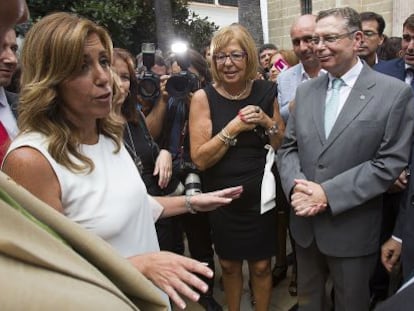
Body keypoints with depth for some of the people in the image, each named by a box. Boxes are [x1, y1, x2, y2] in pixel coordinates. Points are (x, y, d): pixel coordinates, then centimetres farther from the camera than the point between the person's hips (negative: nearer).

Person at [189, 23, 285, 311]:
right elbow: (200, 159, -15)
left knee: (261, 266, 14)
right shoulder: (204, 97, -11)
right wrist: (233, 128, -23)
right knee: (229, 265, 18)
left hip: (259, 197, 1)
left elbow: (284, 145, 3)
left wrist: (267, 122, -15)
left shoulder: (266, 91, -4)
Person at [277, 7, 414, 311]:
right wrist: (296, 185, -15)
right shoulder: (306, 90, 5)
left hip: (352, 229, -4)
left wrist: (327, 193, -21)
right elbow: (288, 147, 5)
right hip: (305, 223, 4)